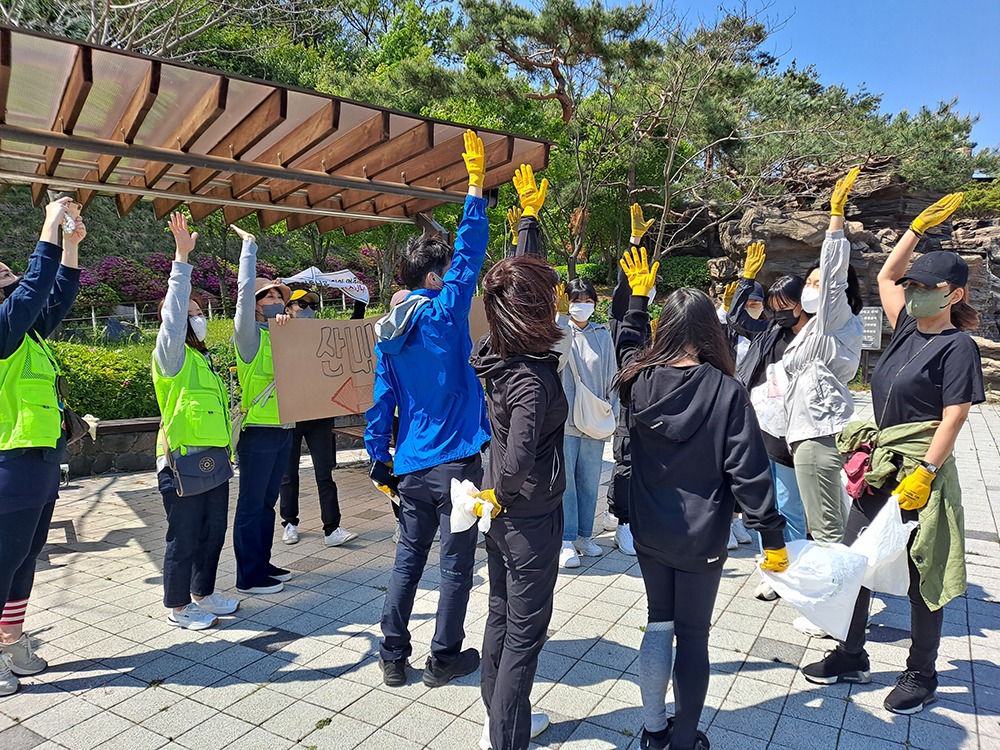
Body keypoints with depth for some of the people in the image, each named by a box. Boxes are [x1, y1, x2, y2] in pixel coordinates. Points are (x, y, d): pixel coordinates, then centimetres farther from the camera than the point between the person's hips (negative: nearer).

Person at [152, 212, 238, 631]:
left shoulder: (202, 358, 16)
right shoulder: (172, 356, -9)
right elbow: (173, 311, -24)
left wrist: (226, 446, 23)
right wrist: (182, 258, -29)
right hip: (182, 461, -8)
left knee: (214, 530, 17)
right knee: (184, 537, 3)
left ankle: (203, 593, 33)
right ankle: (177, 607, 19)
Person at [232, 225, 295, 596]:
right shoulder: (250, 335, -6)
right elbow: (245, 290, -17)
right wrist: (249, 248, -13)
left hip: (283, 429, 7)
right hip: (258, 430, -7)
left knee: (267, 502, 16)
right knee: (251, 504, 1)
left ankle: (262, 564, 27)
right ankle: (248, 576, 10)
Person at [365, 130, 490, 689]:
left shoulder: (387, 332, 6)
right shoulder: (445, 311, -10)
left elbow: (381, 401, 8)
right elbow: (470, 252, -7)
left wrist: (379, 459, 15)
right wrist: (477, 185, -1)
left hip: (411, 467, 6)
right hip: (456, 461, -5)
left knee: (409, 558, 17)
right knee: (456, 564, 8)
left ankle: (394, 657, 24)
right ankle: (445, 659, 21)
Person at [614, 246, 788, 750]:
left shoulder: (641, 382, -6)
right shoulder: (726, 391, -18)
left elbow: (628, 347, 18)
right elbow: (750, 472, -16)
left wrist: (638, 293, 28)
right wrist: (772, 537, -6)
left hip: (649, 531, 4)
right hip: (701, 537, -4)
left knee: (659, 623, 19)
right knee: (693, 635, 11)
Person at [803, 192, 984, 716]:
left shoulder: (957, 345, -9)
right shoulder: (908, 329, 10)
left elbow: (954, 417, -14)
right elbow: (886, 275, 22)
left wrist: (924, 474, -21)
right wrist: (919, 227, 18)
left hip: (920, 472, -7)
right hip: (879, 466, 7)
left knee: (921, 576, 6)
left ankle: (921, 674, 26)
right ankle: (851, 657, 28)